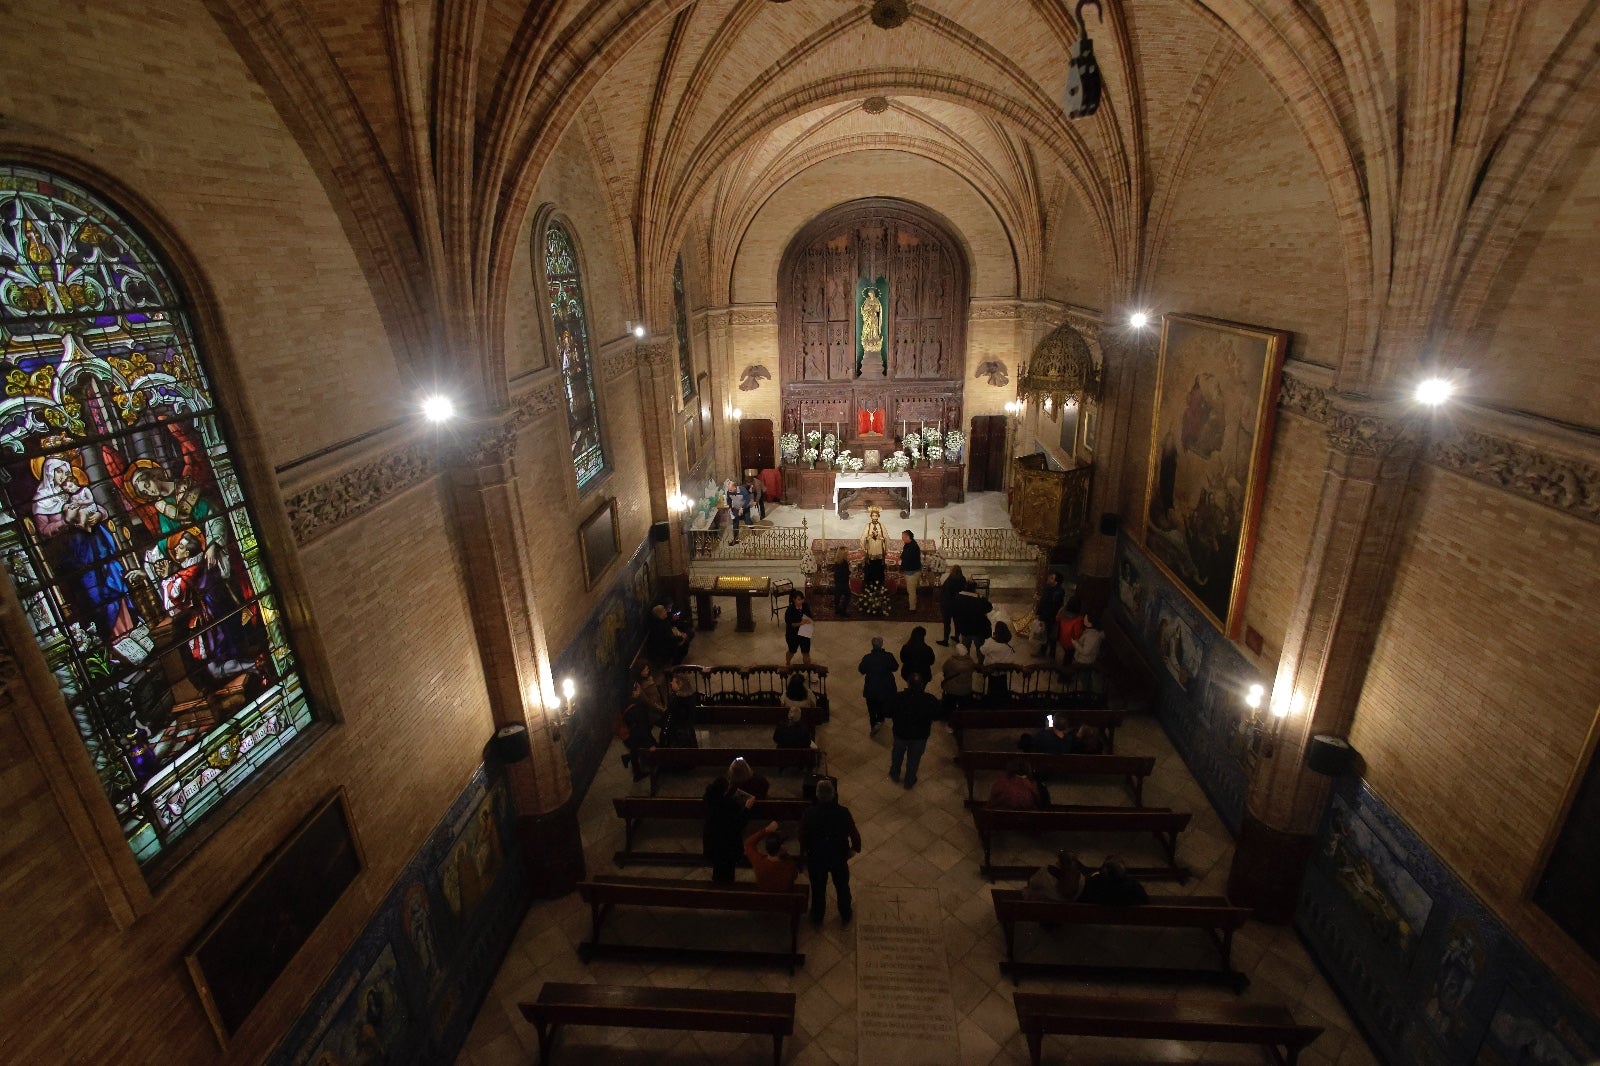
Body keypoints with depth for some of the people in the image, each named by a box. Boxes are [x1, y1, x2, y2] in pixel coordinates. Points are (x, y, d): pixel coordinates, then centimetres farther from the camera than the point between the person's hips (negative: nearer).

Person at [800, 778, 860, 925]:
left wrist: (804, 855, 5)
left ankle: (817, 918, 46)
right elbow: (855, 835, -17)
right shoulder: (843, 813, -28)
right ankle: (845, 917, 47)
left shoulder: (809, 813, -27)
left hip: (816, 859, 0)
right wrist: (855, 848, 5)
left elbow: (803, 838, -14)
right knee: (842, 888, 27)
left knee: (818, 889, 25)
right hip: (839, 858, 0)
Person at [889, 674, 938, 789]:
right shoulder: (930, 701, -28)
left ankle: (894, 775, 54)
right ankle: (909, 783, 47)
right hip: (920, 736, 0)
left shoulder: (899, 698, -30)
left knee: (898, 754, 30)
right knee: (914, 759, 25)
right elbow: (937, 714, -10)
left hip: (901, 733, 0)